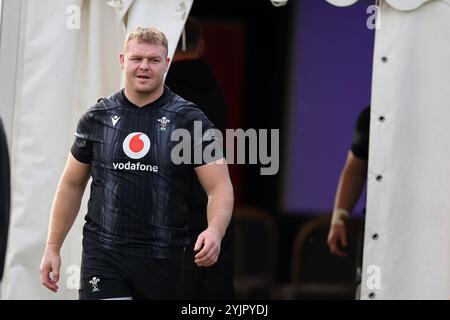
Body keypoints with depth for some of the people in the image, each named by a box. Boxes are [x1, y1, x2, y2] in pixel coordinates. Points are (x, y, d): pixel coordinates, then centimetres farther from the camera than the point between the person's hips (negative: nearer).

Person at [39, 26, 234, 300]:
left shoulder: (190, 120, -1)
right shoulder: (97, 118, 6)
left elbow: (220, 187, -5)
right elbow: (72, 185, 15)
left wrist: (215, 231, -26)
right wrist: (53, 247, 11)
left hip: (162, 257, 0)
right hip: (102, 254, 1)